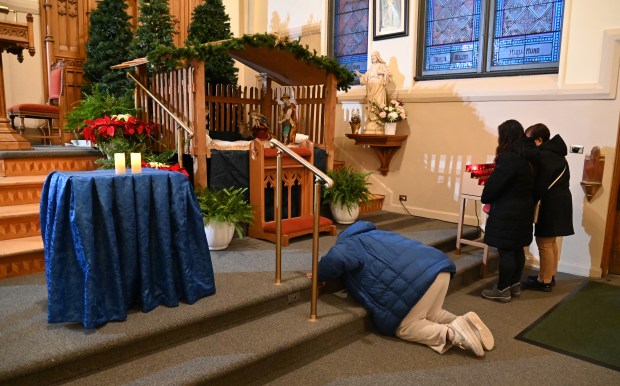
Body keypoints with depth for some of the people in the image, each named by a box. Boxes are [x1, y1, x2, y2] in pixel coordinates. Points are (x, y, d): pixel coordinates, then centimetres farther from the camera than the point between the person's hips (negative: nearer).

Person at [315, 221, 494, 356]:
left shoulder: (349, 243, 9)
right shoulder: (373, 234, 35)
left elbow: (336, 258, -13)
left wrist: (320, 274, 6)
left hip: (416, 279, -9)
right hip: (439, 266, 9)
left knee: (403, 328, 9)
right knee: (430, 315, 30)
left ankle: (450, 333, -10)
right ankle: (463, 322, 6)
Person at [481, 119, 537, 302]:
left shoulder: (509, 158, -21)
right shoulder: (527, 157, 7)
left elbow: (495, 184, -16)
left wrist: (485, 198, 3)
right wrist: (493, 175, 16)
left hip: (507, 212, -9)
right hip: (523, 209, 9)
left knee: (505, 250, -1)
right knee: (517, 249, 16)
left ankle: (503, 290, 8)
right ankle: (514, 285, 27)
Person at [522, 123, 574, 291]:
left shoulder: (544, 156, -18)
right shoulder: (555, 153, 14)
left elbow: (539, 186, -21)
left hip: (551, 205, -11)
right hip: (559, 202, 11)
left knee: (544, 243, -3)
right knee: (551, 242, 17)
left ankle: (544, 281, 6)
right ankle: (550, 276, 27)